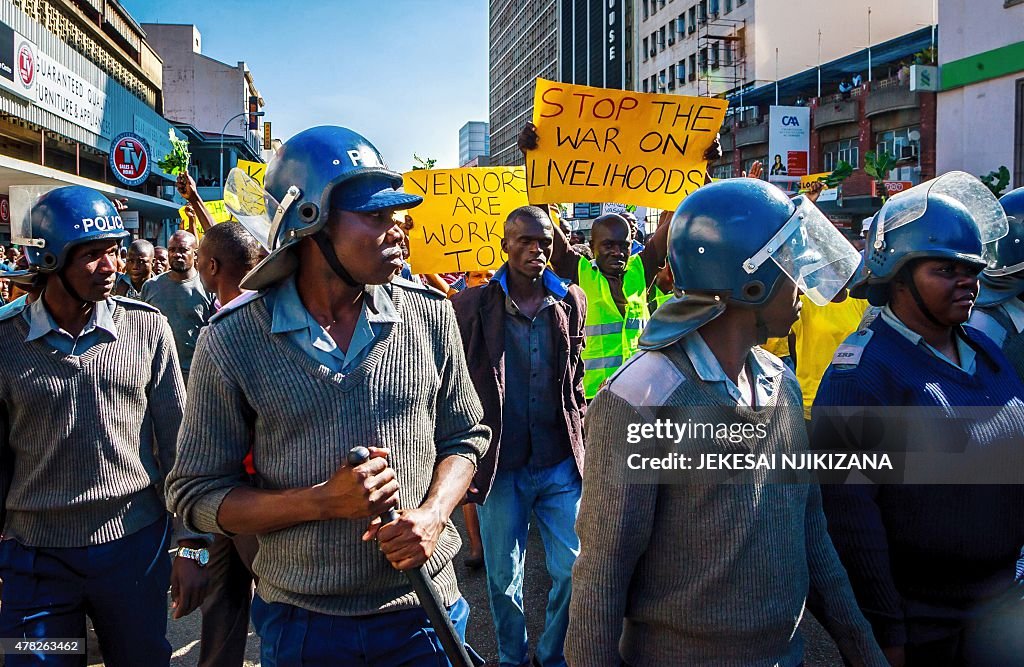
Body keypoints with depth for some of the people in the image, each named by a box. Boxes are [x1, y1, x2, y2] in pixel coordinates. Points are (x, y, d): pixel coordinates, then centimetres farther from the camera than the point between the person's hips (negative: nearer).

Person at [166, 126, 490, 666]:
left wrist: (433, 513, -13)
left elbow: (465, 435, 6)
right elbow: (194, 492, -6)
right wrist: (322, 501, -20)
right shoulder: (233, 340, -10)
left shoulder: (430, 315, -4)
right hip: (300, 620, -1)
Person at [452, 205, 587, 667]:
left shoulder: (571, 302, 3)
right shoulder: (472, 305, -5)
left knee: (573, 569, 6)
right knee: (503, 580, 11)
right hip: (500, 466, -2)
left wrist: (581, 439, 12)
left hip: (561, 463, 2)